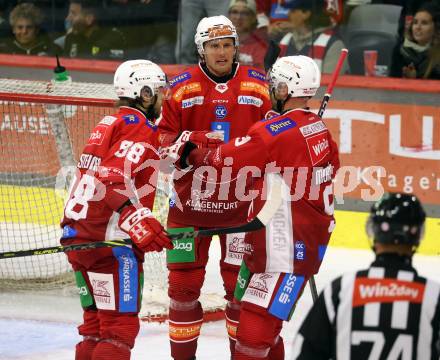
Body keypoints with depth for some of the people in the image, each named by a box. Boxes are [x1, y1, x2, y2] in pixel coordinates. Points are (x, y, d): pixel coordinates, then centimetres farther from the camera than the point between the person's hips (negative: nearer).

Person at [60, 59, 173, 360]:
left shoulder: (110, 124, 21)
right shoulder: (139, 127, -9)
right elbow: (114, 178, -22)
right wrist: (139, 221, -29)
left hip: (77, 233, 10)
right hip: (108, 241, -10)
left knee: (96, 324, 16)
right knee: (121, 325, -9)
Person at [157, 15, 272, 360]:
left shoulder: (259, 86, 2)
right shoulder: (181, 87, 1)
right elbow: (161, 137, 1)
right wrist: (187, 142, -17)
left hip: (241, 201, 0)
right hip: (190, 199, 0)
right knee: (184, 280, 5)